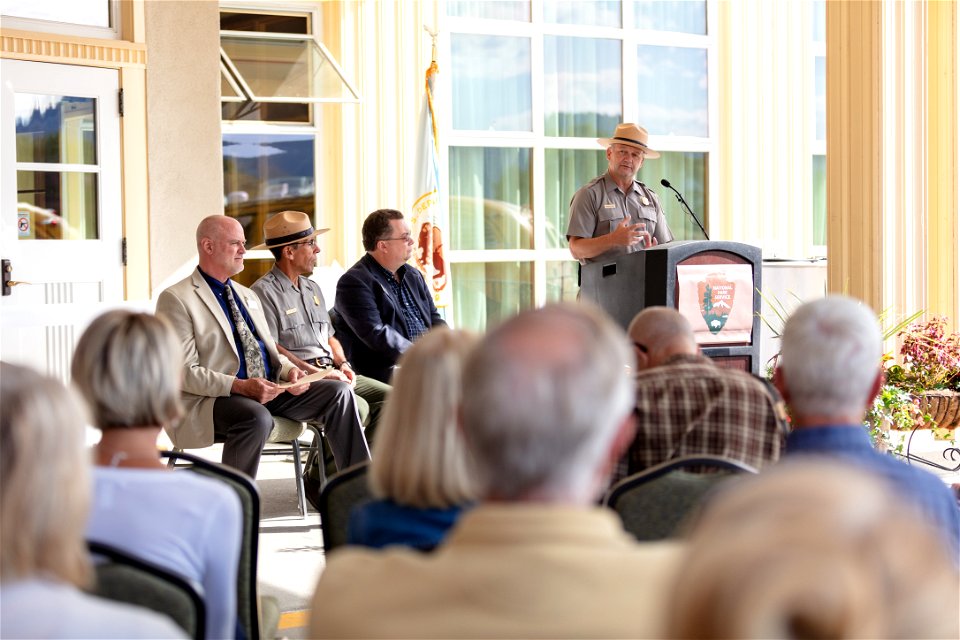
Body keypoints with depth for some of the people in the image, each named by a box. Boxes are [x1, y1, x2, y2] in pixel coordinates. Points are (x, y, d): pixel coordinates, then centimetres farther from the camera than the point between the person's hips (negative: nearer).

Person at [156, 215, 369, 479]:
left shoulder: (248, 296, 23)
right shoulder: (176, 299, -4)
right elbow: (184, 372, -13)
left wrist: (289, 370, 1)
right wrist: (239, 386, -23)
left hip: (268, 389, 8)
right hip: (213, 399, -8)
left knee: (339, 392, -8)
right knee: (257, 418, -39)